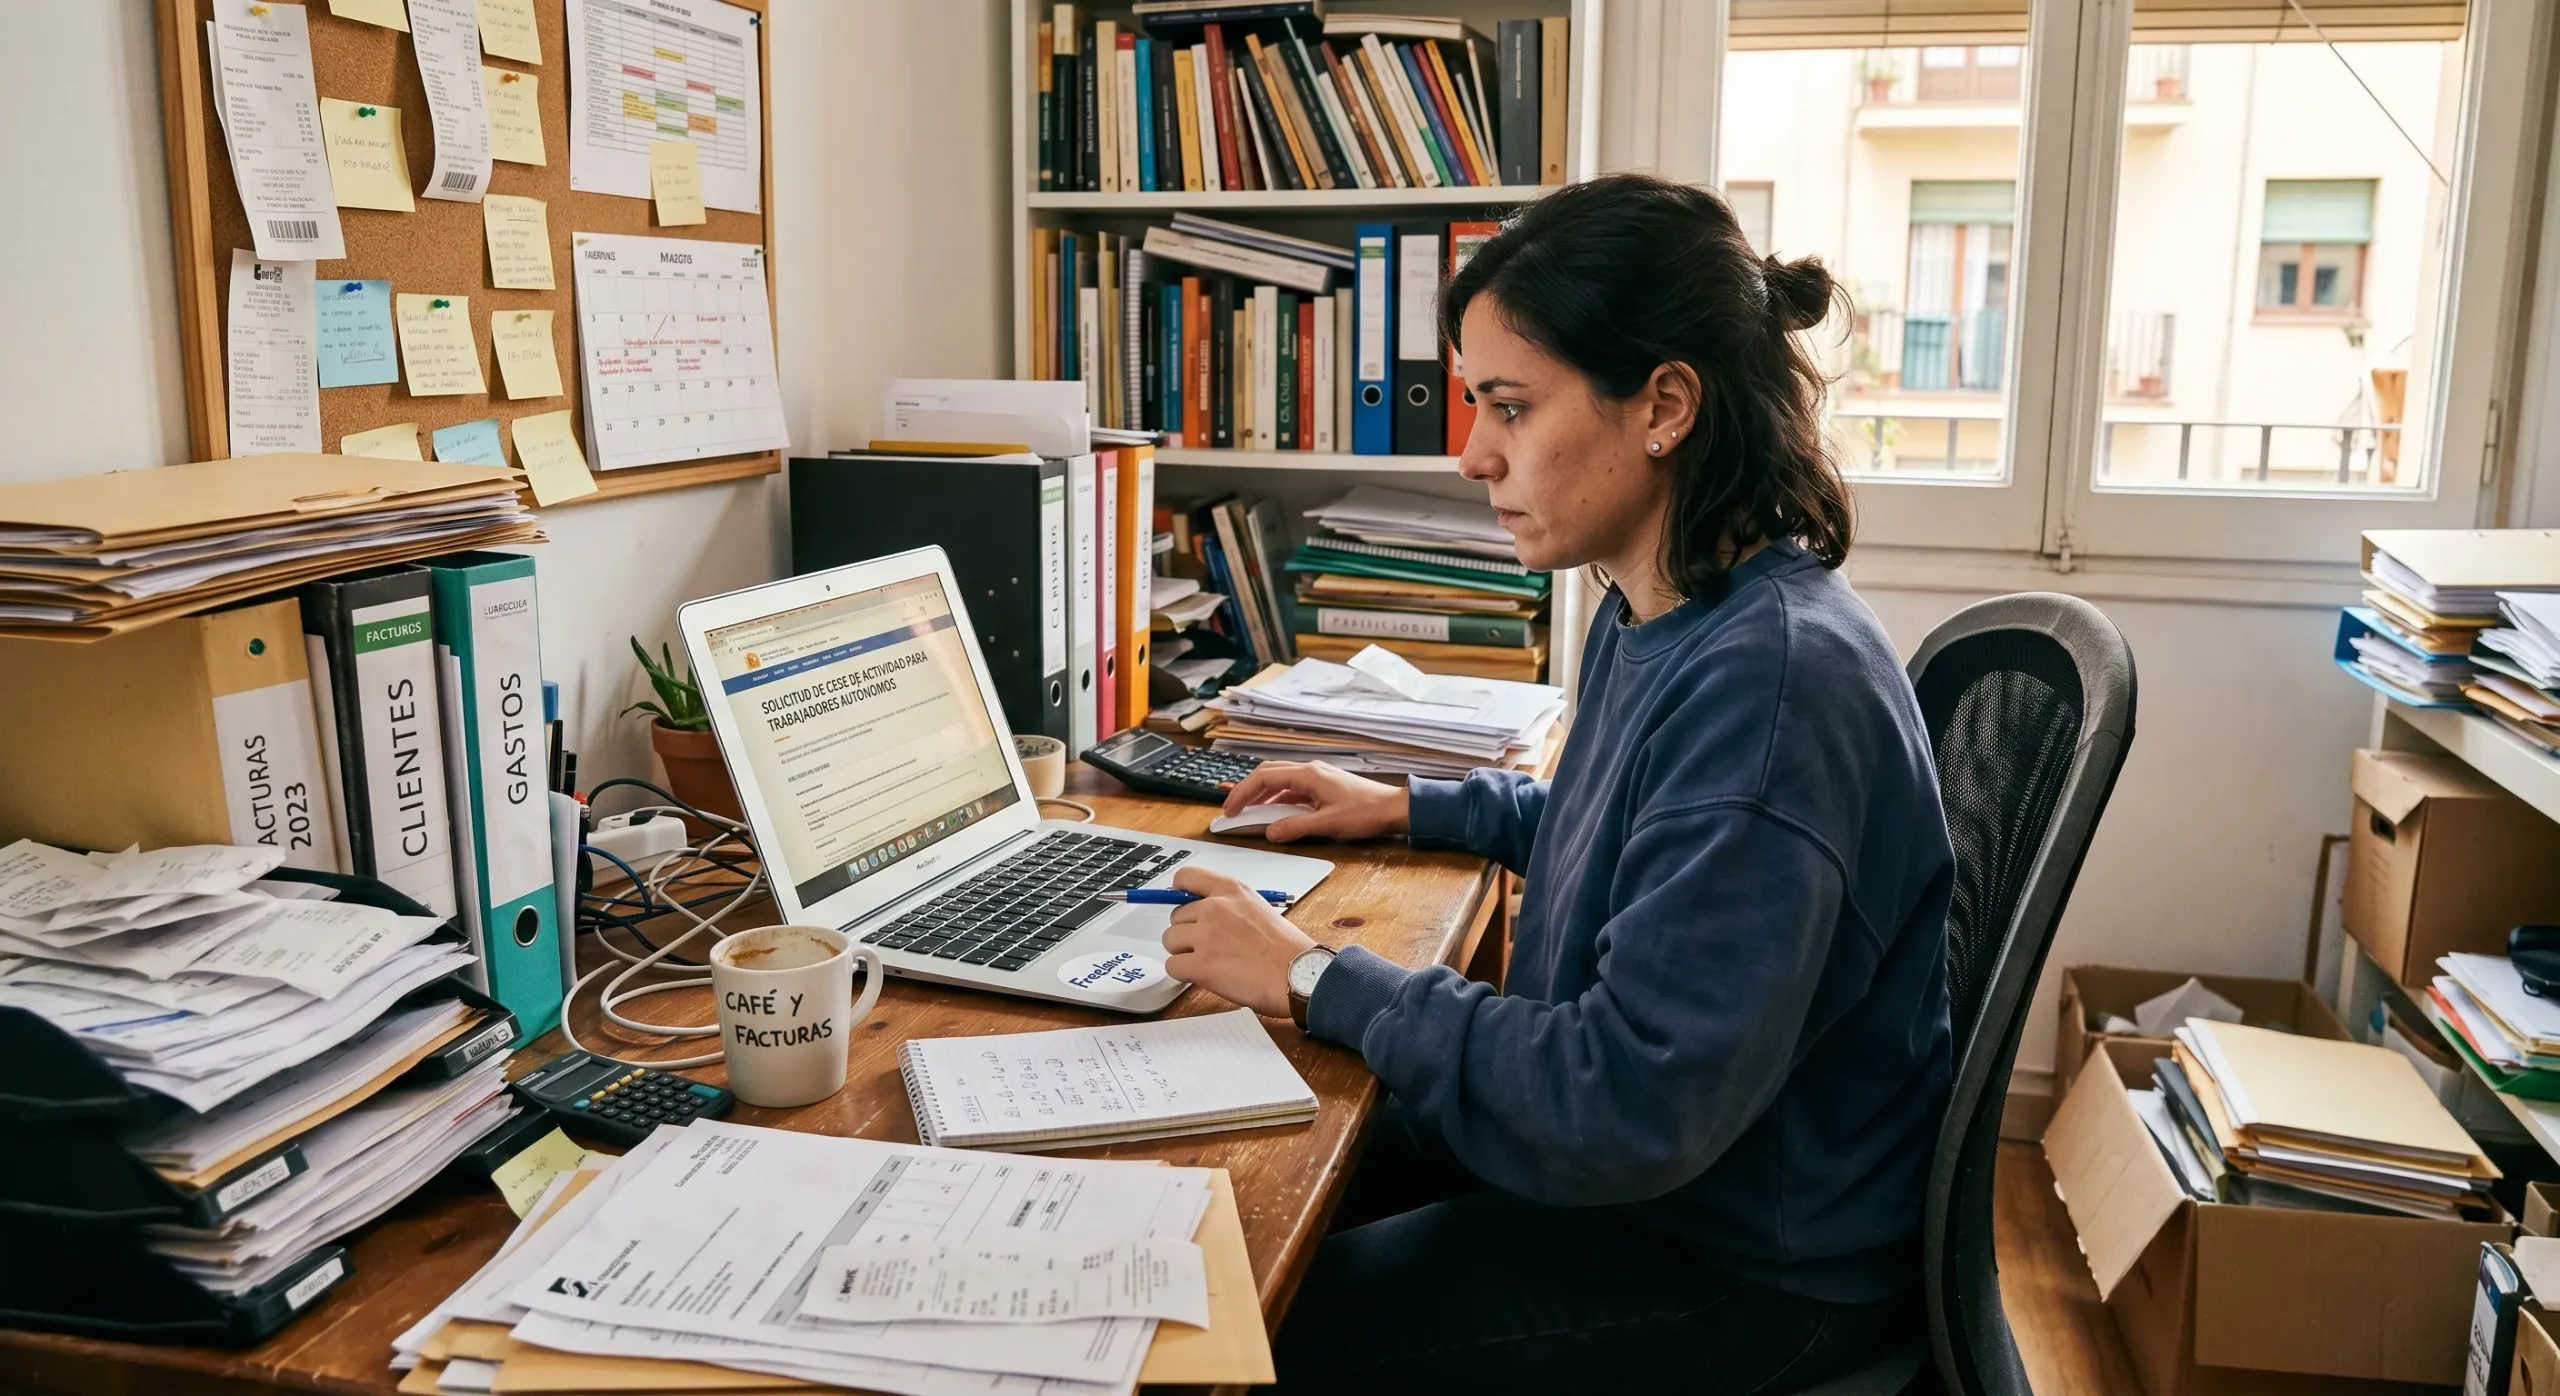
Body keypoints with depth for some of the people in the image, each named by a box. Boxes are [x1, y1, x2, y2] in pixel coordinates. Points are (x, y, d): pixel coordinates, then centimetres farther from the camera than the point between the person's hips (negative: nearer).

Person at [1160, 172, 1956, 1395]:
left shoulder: (1776, 677, -30)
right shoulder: (1655, 618, 1)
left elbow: (1632, 1107, -31)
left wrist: (1321, 982, -23)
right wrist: (1408, 806, 17)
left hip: (1750, 1263, -9)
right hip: (1616, 1149, 9)